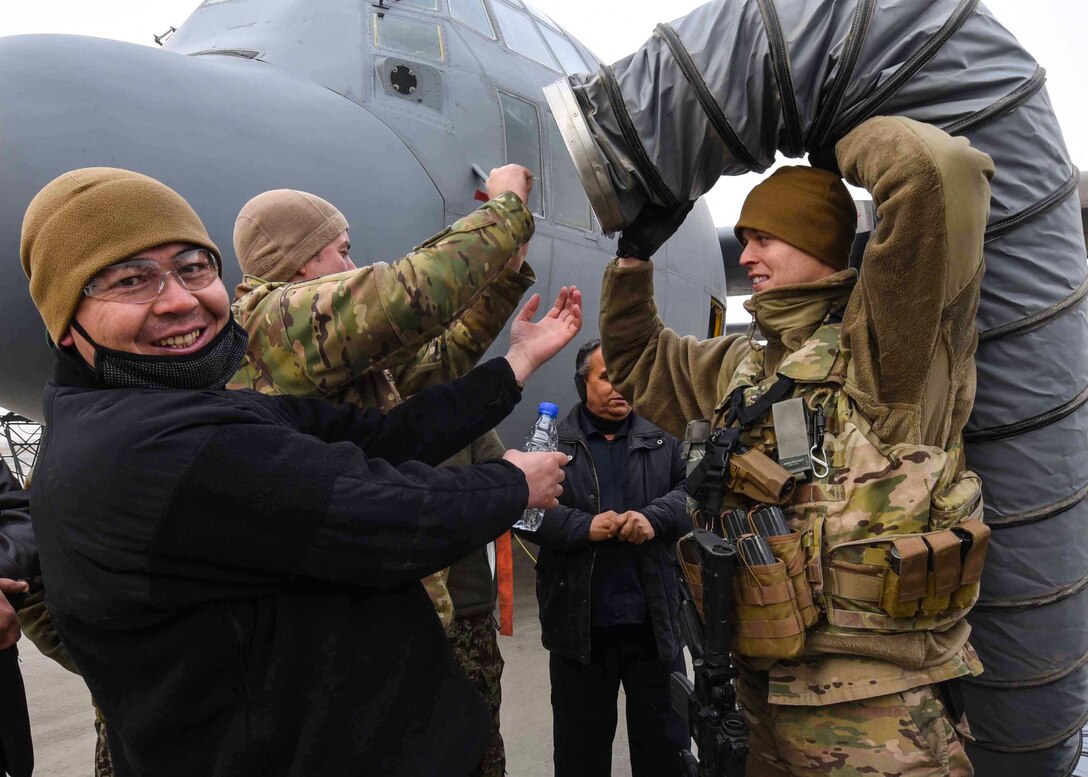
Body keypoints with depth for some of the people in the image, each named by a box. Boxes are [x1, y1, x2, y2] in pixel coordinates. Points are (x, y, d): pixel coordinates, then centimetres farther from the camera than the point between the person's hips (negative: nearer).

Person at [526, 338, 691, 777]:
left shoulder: (663, 440, 7)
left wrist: (655, 517, -21)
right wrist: (584, 527, -20)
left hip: (654, 619, 2)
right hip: (579, 622, -1)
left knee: (665, 738, 18)